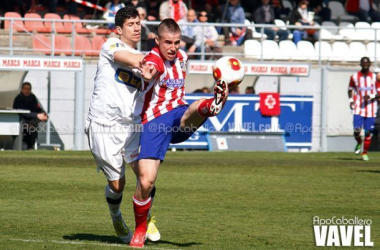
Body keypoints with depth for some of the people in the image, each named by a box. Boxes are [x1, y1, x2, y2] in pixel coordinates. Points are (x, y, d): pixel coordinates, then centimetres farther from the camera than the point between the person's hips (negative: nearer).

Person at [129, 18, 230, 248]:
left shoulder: (182, 57, 10)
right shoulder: (154, 60, -14)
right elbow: (152, 70, -42)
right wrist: (147, 77, -65)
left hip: (179, 116, 4)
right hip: (155, 123, -4)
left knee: (198, 108, -33)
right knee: (146, 181, -13)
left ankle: (214, 105, -70)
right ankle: (140, 231, 8)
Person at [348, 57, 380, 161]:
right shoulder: (354, 77, 3)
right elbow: (350, 89, 17)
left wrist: (371, 96, -15)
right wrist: (351, 100, 1)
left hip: (371, 109, 0)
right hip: (358, 109, 0)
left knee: (368, 132, 0)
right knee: (356, 131, -10)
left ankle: (365, 152, 16)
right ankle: (359, 143, 23)